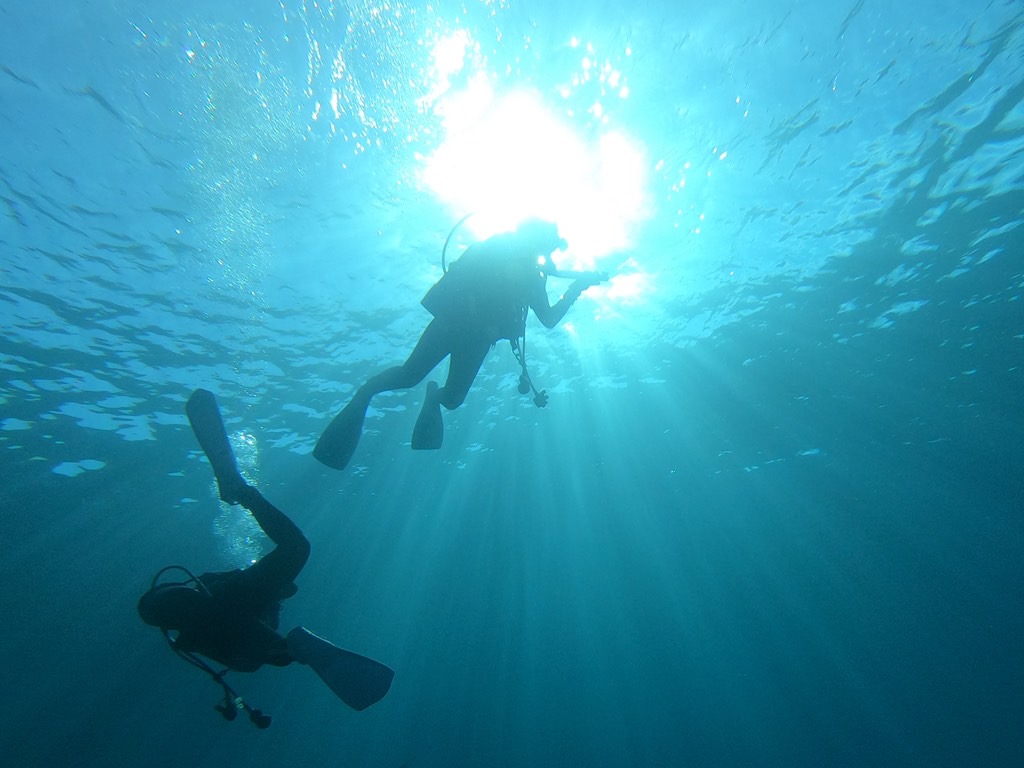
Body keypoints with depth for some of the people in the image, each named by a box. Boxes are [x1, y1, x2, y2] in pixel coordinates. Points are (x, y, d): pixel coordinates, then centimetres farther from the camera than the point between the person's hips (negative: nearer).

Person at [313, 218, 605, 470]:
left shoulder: (533, 277, 17)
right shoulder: (501, 244, 4)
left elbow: (550, 319, 13)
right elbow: (463, 268, -13)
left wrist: (578, 286, 7)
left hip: (479, 336, 5)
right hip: (454, 318, -5)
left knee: (452, 399, -1)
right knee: (411, 375, -16)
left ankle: (434, 396, 33)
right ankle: (365, 392, 11)